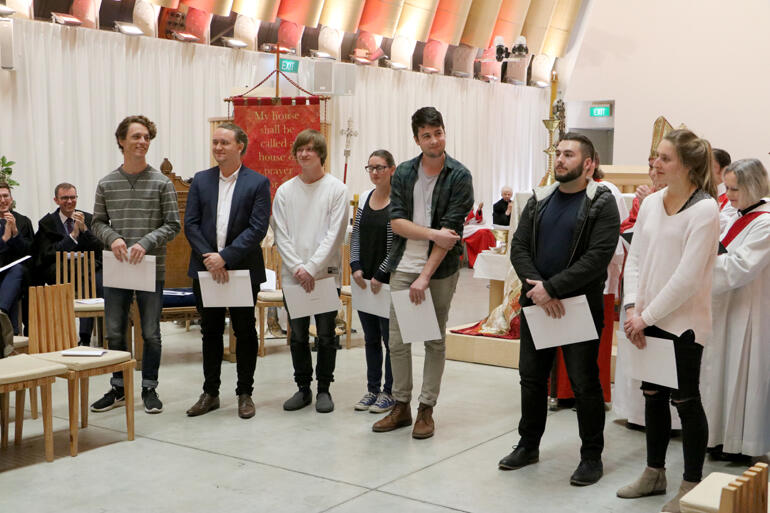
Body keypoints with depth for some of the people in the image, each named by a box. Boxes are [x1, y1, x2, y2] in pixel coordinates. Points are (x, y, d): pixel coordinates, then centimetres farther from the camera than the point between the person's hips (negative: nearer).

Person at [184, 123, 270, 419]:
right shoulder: (201, 180, 7)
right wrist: (208, 258, -11)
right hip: (206, 269, 3)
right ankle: (210, 393, 21)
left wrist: (225, 257, -18)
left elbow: (257, 228, -11)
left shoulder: (258, 183, -3)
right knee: (210, 331, 11)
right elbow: (190, 224, 2)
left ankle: (245, 393, 17)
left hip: (243, 270, -3)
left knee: (245, 331, 6)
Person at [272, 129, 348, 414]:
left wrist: (311, 268, -13)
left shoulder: (337, 189, -2)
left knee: (326, 335, 3)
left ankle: (324, 389, 16)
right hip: (293, 275, 3)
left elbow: (335, 234, -8)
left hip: (325, 273, -2)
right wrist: (297, 267, -9)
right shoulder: (285, 191, 7)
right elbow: (280, 235, 3)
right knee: (298, 335, 8)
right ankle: (303, 388, 20)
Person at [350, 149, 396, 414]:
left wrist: (380, 276, -14)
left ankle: (389, 392, 15)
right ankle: (372, 389, 23)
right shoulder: (365, 197, 9)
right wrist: (355, 267, -1)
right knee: (370, 339, 13)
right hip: (363, 280, 6)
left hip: (387, 281, -6)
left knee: (390, 338, 3)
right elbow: (356, 235, 12)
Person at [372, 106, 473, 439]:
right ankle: (401, 406, 19)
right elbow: (396, 222, -2)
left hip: (440, 269, -3)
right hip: (403, 267, 3)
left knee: (435, 341, 6)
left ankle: (426, 409, 16)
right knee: (397, 340, 6)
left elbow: (451, 231, -13)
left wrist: (425, 276, -17)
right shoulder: (403, 173, 5)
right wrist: (433, 233, -17)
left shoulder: (459, 177, -6)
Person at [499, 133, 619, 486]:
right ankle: (529, 445, 29)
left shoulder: (601, 203, -7)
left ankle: (592, 456, 17)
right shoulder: (540, 200, 9)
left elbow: (598, 256, -17)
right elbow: (519, 247, 3)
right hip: (536, 303, 5)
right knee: (531, 377, 13)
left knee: (584, 383, 3)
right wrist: (536, 287, -14)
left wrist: (551, 288, -20)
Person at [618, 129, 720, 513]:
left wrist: (647, 316, -15)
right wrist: (632, 308, -6)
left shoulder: (705, 210, -14)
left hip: (683, 322, -6)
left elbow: (687, 276, -18)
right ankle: (654, 473, 31)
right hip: (648, 320, 6)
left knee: (685, 400, 4)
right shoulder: (651, 203, 6)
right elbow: (635, 259, 7)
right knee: (653, 394, 15)